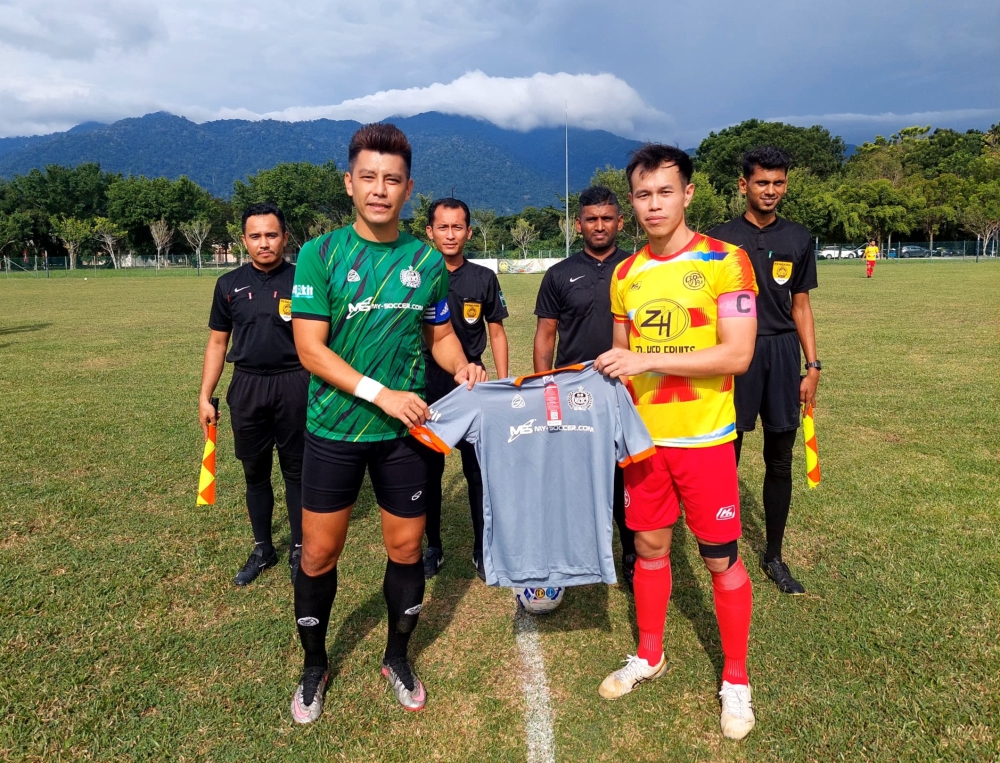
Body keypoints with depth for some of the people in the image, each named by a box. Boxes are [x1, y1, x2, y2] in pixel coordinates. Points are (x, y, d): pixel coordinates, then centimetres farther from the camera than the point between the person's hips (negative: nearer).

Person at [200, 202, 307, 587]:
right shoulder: (230, 284, 5)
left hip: (294, 386, -3)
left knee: (296, 471, 7)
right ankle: (262, 549, 29)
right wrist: (205, 396, 7)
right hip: (247, 386, 3)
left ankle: (299, 549, 23)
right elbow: (217, 342, 11)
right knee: (255, 472, 12)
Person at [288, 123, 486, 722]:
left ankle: (398, 657, 35)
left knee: (407, 547, 11)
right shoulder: (321, 254, -6)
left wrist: (461, 366, -8)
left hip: (404, 430, 2)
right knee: (319, 553, 8)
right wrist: (380, 392, -20)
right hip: (334, 428, -2)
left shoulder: (428, 261, 2)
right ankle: (314, 666, 32)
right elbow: (309, 346, -12)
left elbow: (441, 335, 13)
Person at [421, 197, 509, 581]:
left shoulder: (484, 278, 3)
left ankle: (482, 550, 19)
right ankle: (433, 547, 26)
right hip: (426, 386, 0)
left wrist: (504, 385, 2)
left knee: (479, 471, 4)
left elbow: (496, 333, 8)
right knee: (428, 470, 10)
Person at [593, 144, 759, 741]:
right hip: (644, 437, 4)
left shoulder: (725, 260, -9)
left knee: (722, 560, 7)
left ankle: (736, 681, 26)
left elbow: (737, 354, -17)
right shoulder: (625, 275, 6)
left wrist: (649, 359, -22)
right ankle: (650, 656, 35)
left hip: (705, 438, -4)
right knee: (650, 547, 15)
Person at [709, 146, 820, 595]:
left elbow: (800, 306, 11)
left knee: (780, 461, 9)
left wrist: (812, 366, 5)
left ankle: (773, 556, 24)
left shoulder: (797, 239, 8)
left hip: (783, 355, 3)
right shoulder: (722, 239, -1)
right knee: (727, 457, 4)